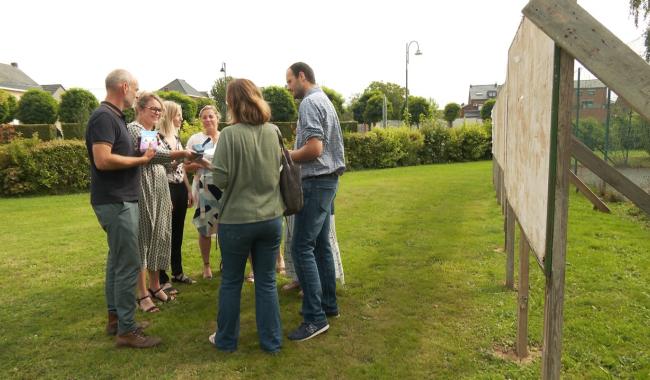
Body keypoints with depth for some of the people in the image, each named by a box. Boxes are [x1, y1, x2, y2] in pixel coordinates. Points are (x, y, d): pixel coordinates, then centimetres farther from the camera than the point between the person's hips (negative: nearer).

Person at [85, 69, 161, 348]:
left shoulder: (113, 116, 16)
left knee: (117, 261, 16)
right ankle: (126, 330, 3)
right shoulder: (104, 116, -15)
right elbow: (102, 160, -25)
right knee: (128, 265, -6)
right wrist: (141, 159, -14)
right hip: (116, 202, -10)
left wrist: (141, 153, 4)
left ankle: (115, 318, 27)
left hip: (121, 200, 10)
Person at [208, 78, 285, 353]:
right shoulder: (274, 132, 0)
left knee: (231, 281, 14)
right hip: (271, 217, 4)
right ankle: (271, 341, 23)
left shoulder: (230, 135, -15)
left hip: (237, 220, -3)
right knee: (266, 281, 14)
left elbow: (220, 180, -15)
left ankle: (226, 339, 30)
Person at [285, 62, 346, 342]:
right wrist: (303, 133, 14)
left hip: (316, 182, -10)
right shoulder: (324, 100, 18)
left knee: (302, 248, -8)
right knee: (320, 244, 15)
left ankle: (315, 317, -4)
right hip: (328, 180, 10)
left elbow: (314, 149, -23)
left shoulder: (309, 103, -14)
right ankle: (328, 304, 25)